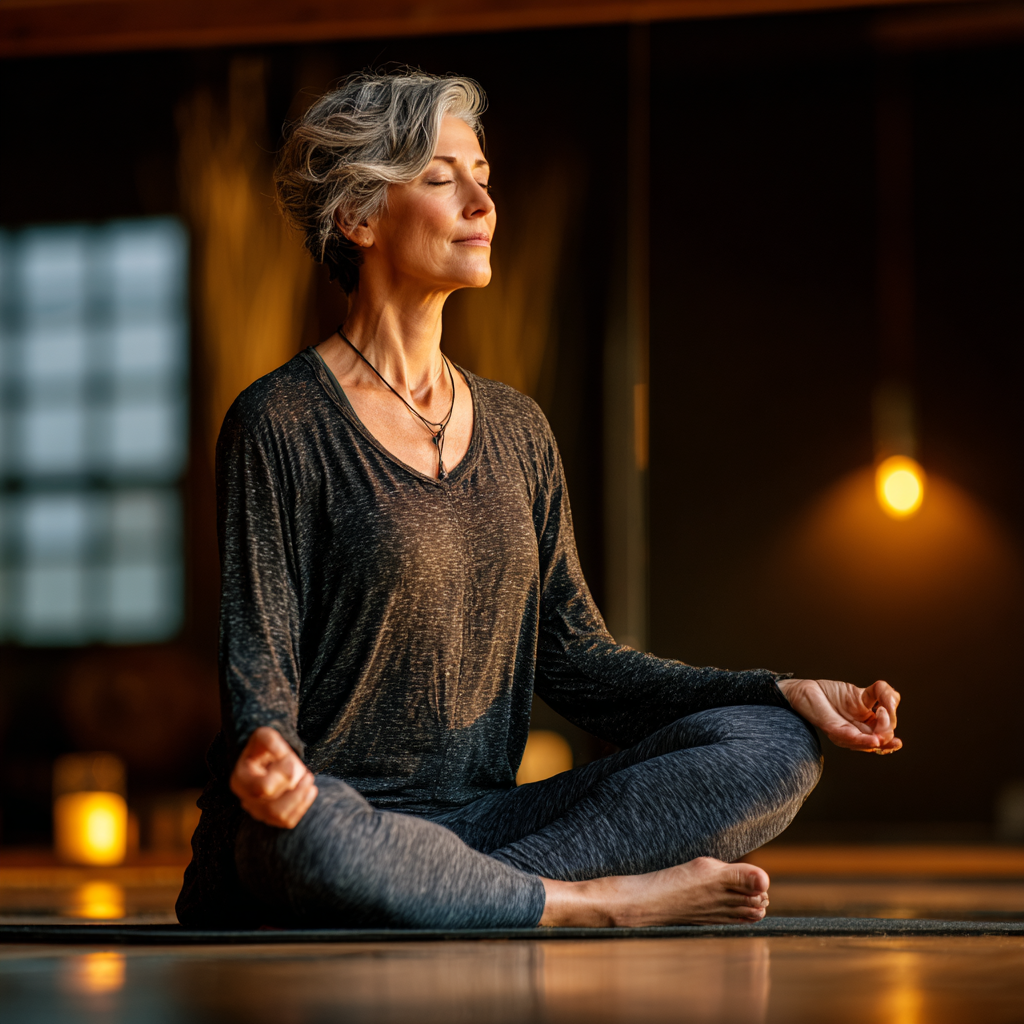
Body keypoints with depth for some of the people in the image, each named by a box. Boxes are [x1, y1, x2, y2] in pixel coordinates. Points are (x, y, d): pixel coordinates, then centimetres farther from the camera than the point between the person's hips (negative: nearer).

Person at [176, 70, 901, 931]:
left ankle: (482, 898, -27)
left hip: (480, 821, 6)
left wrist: (783, 694, 2)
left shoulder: (515, 430, 16)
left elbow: (574, 658, 14)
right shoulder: (282, 423, -3)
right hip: (334, 816, -5)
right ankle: (600, 905, -21)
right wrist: (264, 756, -34)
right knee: (306, 832, -43)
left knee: (773, 748, -13)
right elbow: (259, 657, -9)